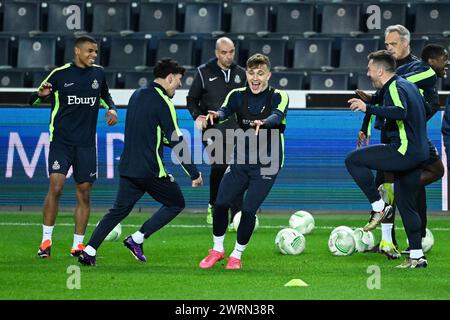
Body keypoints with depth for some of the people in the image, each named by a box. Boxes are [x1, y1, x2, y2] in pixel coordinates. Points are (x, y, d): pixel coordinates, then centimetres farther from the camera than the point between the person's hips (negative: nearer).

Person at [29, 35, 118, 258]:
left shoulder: (98, 73, 7)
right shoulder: (60, 74, -3)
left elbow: (105, 95, 27)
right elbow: (33, 100, 3)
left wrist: (111, 109, 6)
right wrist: (41, 95, -19)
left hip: (86, 143, 4)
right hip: (61, 140, -4)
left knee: (84, 193, 4)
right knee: (56, 186, -17)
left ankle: (78, 245, 13)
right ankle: (46, 240, -8)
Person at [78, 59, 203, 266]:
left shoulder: (137, 95, 12)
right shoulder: (163, 103, -13)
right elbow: (177, 141, -15)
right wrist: (194, 173, -11)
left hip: (128, 167, 7)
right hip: (150, 169, -7)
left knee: (118, 210, 14)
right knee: (176, 204, 10)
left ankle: (89, 251, 2)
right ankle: (137, 239, 1)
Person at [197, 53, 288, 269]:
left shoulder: (279, 97, -8)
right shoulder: (238, 95, 0)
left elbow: (277, 116, -29)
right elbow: (226, 110, -20)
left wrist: (263, 123, -52)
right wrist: (216, 115, -45)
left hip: (266, 165, -3)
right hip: (240, 162, 3)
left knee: (248, 210, -10)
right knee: (220, 204, -6)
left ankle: (237, 255, 11)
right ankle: (217, 250, 17)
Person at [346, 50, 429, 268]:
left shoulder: (394, 88, -12)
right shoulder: (407, 85, 18)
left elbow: (400, 112, -32)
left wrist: (368, 108, -30)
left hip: (404, 151, -10)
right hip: (419, 153, 10)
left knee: (353, 160, -10)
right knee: (406, 204, 14)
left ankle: (379, 207, -7)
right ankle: (417, 257, 13)